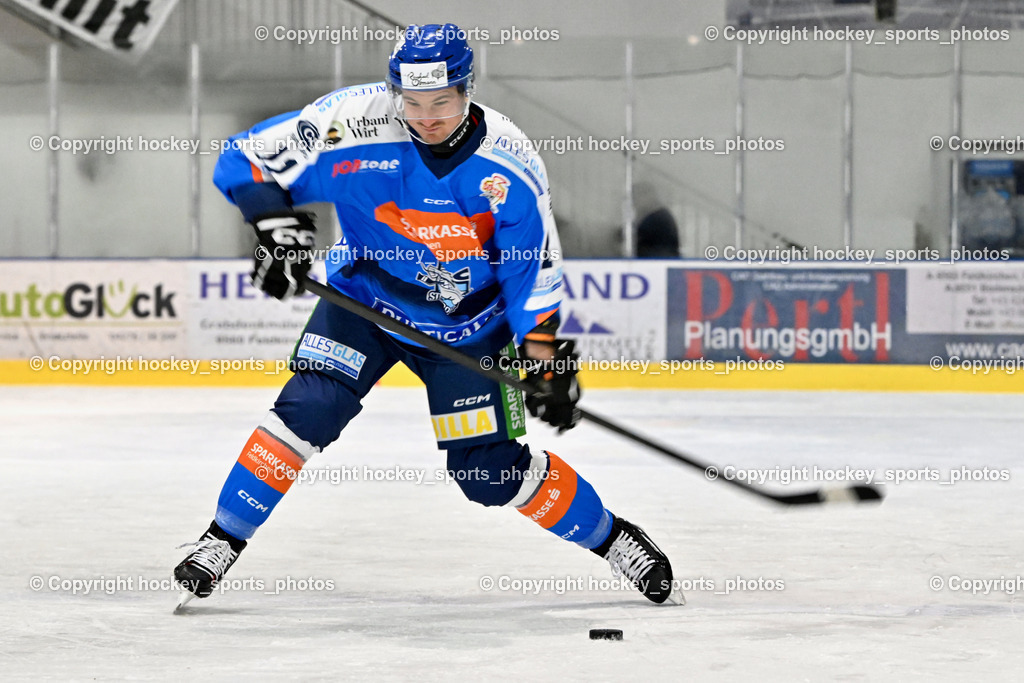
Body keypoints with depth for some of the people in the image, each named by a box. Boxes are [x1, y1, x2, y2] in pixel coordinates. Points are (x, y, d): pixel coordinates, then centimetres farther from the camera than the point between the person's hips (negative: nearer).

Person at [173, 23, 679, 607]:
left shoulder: (509, 164, -20)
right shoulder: (356, 126, -24)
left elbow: (534, 270, -8)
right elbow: (245, 161, -16)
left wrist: (545, 355, -13)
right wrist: (276, 221, -33)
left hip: (463, 326, 0)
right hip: (364, 299, 0)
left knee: (490, 471, -3)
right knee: (308, 411, -22)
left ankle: (612, 537, 19)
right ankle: (223, 541, -8)